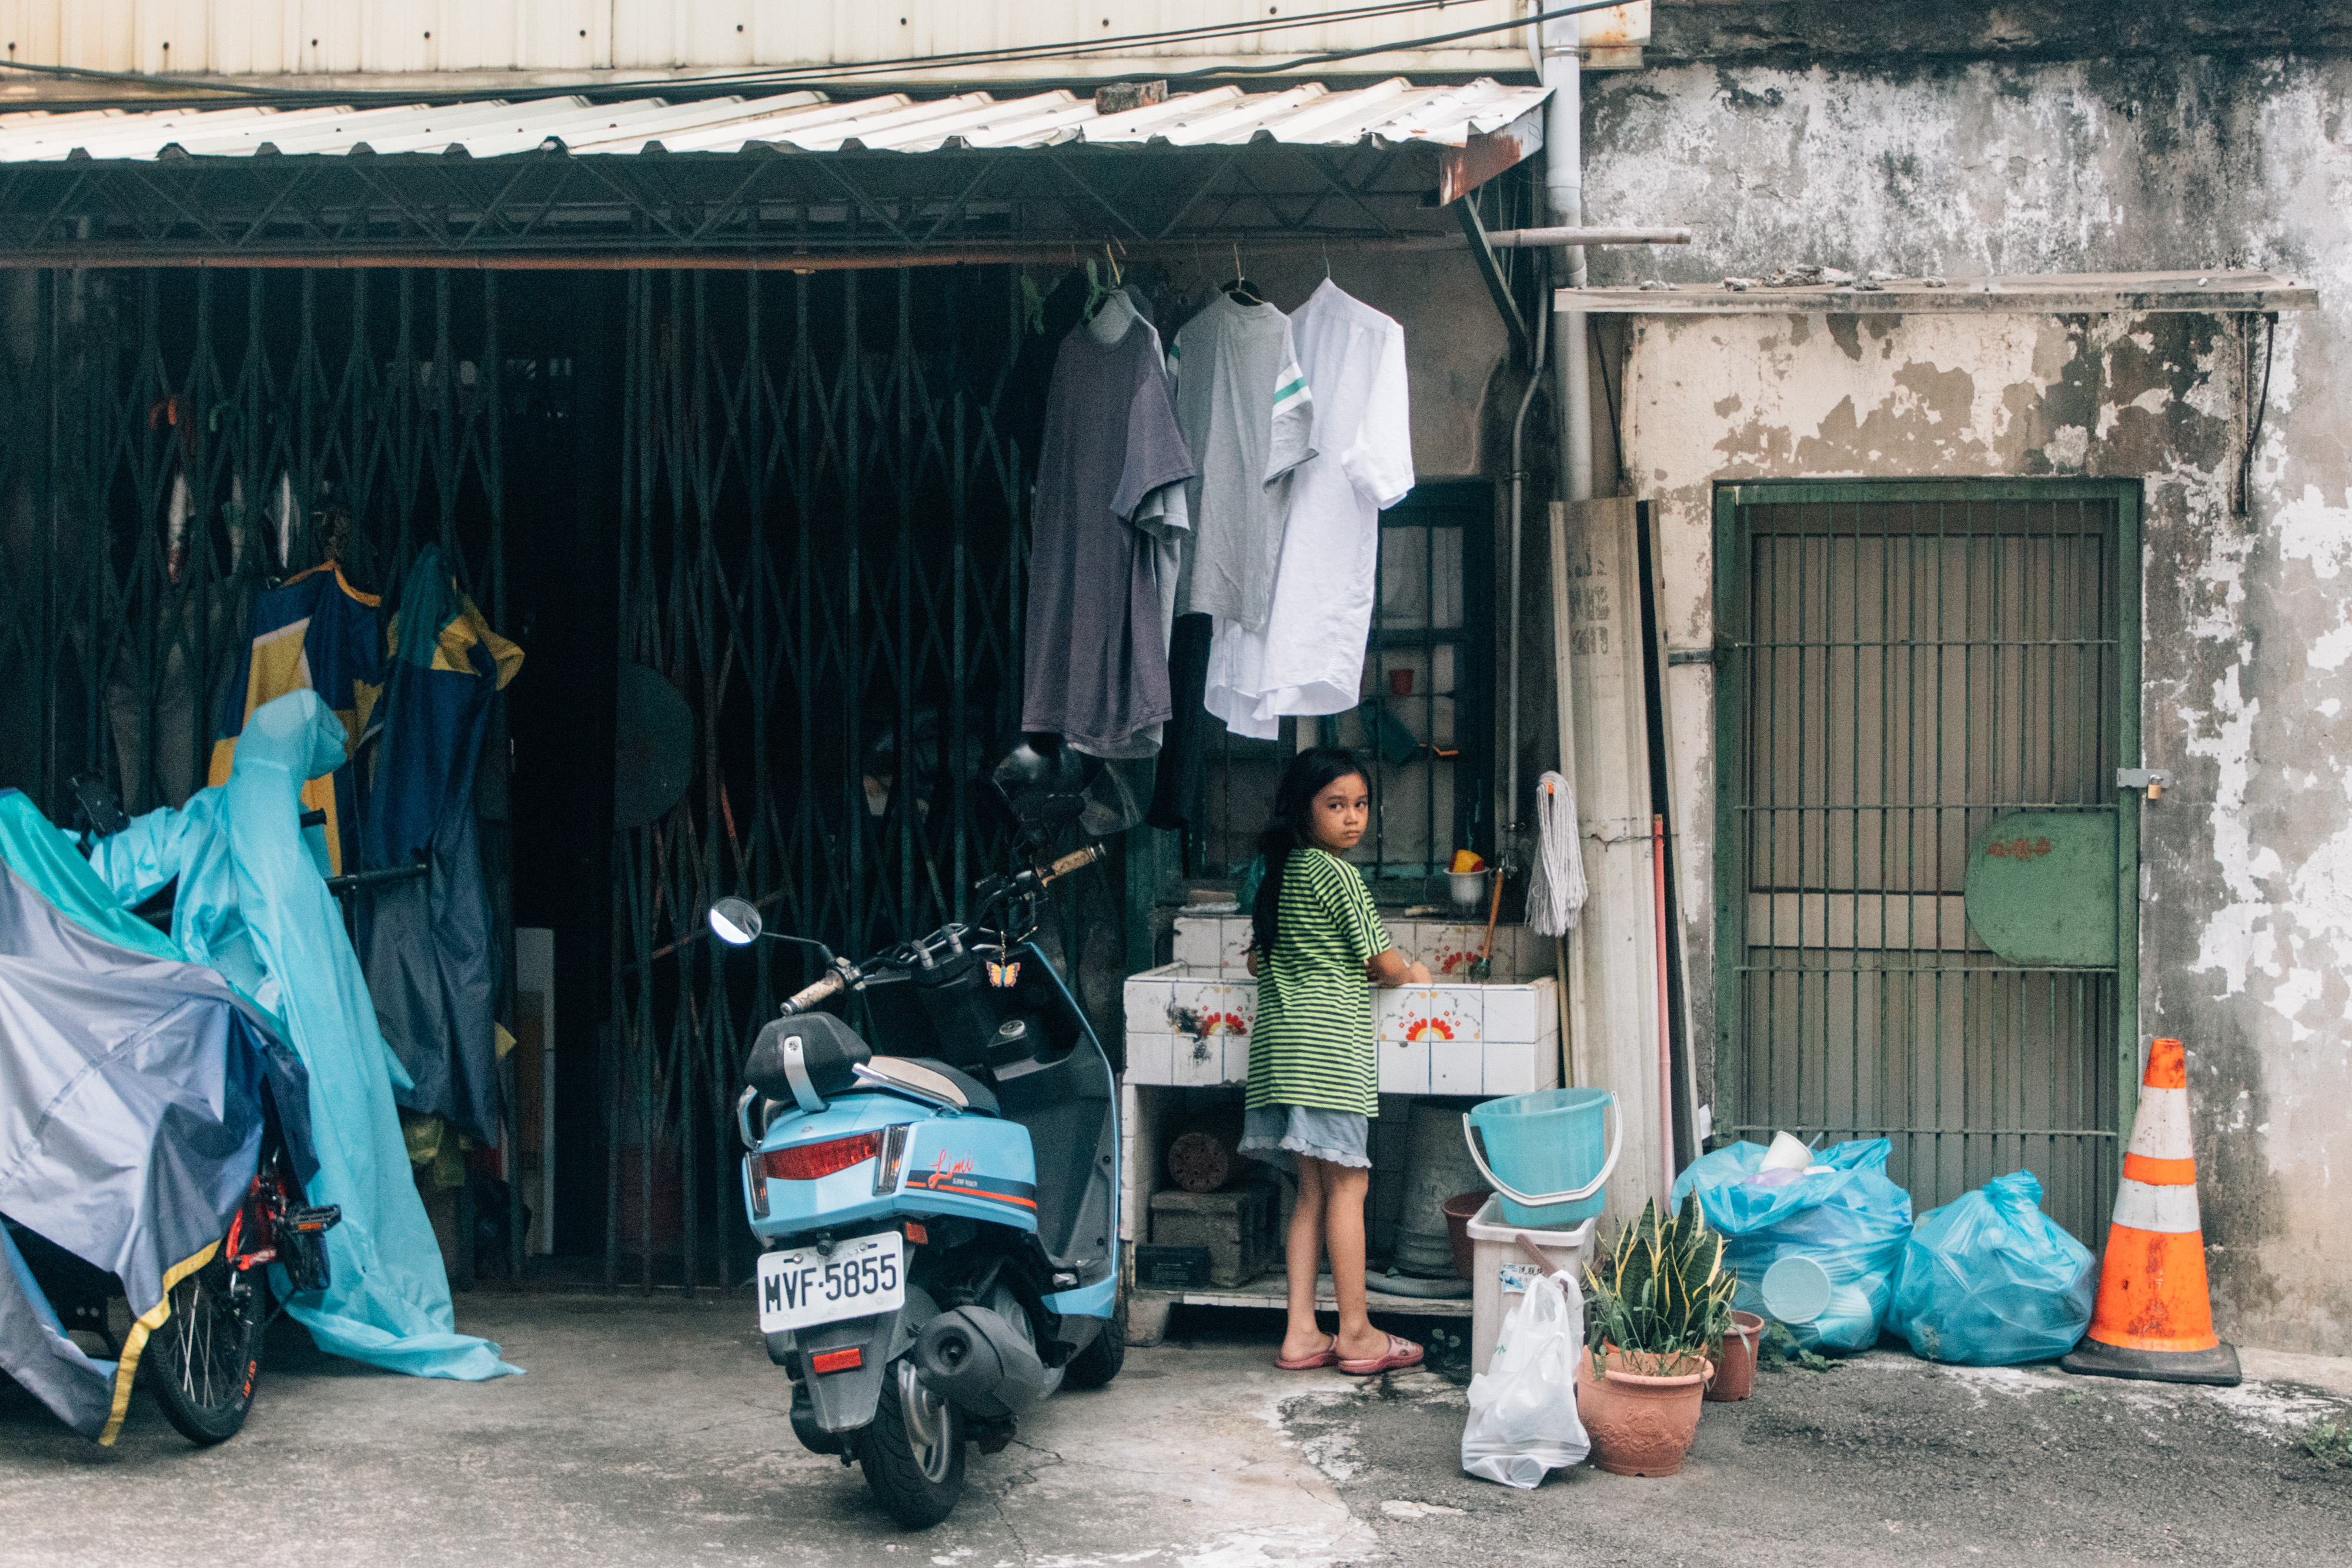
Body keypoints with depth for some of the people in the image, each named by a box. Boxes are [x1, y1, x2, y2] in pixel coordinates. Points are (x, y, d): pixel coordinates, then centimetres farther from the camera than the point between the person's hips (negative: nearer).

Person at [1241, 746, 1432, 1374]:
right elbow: (1383, 964, -7)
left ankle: (1301, 1332, 8)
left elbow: (1259, 961, 23)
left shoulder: (1281, 872, 14)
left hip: (1281, 1037, 8)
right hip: (1330, 1040, -8)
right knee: (1347, 1185, -2)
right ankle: (1355, 1333, 2)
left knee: (1314, 1190, 10)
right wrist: (1412, 975, 14)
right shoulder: (1336, 874, -10)